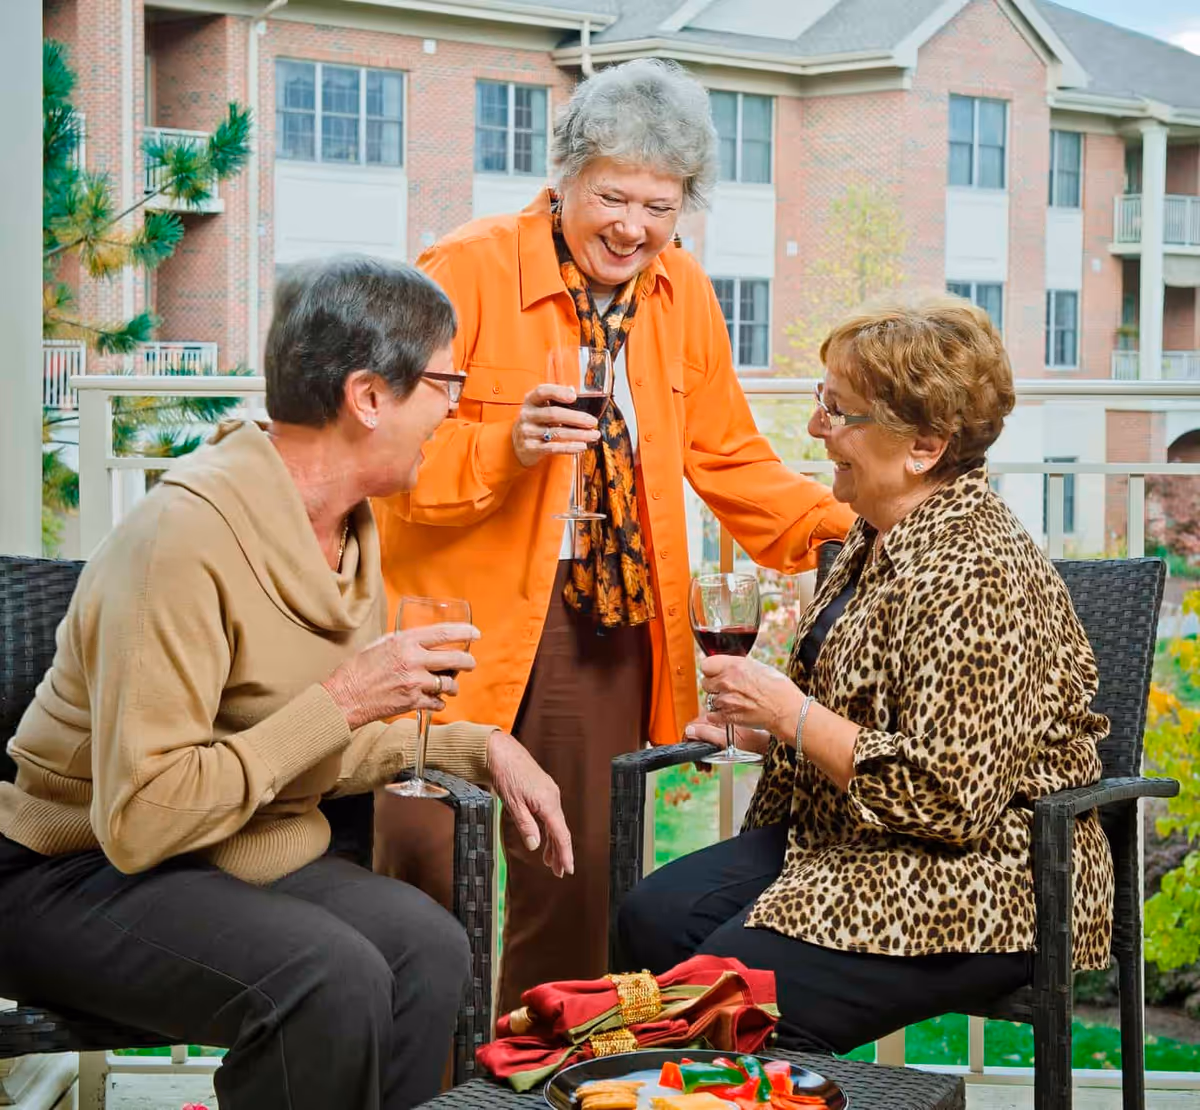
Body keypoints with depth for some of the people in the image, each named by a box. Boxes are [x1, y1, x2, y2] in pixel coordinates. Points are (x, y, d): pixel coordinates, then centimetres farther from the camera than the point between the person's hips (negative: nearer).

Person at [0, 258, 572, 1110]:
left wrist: (477, 748, -1)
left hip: (244, 859, 8)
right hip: (73, 877, -7)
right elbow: (138, 821, -28)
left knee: (429, 947, -19)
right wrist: (337, 703, -27)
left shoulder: (351, 528, 4)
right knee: (335, 978, -29)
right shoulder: (187, 535, -25)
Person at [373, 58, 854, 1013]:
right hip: (472, 624, -5)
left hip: (611, 626, 5)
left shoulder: (681, 293, 9)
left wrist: (846, 529, 1)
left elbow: (727, 459, 15)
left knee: (582, 882, 10)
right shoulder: (465, 271, -9)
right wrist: (502, 447, -27)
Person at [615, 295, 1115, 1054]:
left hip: (980, 889, -9)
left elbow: (949, 798, -25)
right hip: (845, 842, 10)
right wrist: (761, 726, 7)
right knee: (653, 917, -7)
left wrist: (791, 715, -19)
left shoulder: (971, 573, -22)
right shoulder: (879, 537, 10)